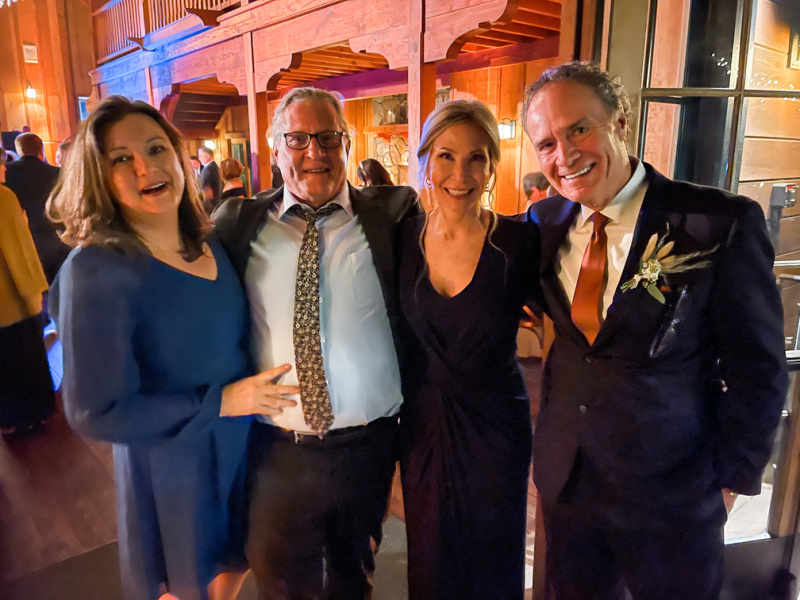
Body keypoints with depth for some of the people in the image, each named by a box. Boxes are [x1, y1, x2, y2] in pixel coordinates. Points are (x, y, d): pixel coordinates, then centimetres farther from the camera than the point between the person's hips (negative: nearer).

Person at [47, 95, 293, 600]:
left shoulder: (211, 242, -3)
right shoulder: (95, 271, -22)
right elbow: (96, 412, -21)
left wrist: (256, 389, -2)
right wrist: (219, 402, -21)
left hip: (244, 444, 6)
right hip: (170, 467, -5)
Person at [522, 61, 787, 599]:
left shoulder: (722, 224, -15)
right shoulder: (544, 224, -2)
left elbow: (757, 369, -8)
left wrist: (732, 478, -4)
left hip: (672, 495, -3)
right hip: (566, 481, 4)